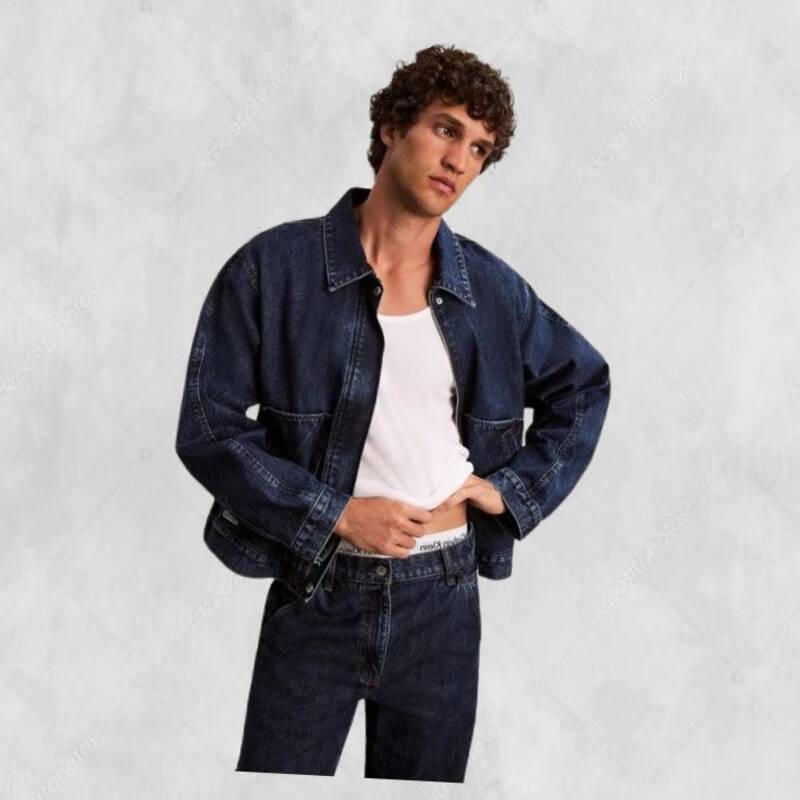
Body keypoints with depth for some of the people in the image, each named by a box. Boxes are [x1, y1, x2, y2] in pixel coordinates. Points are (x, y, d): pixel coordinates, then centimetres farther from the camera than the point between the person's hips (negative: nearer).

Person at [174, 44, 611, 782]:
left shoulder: (493, 289, 2)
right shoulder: (275, 267, -8)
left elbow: (584, 385, 16)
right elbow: (207, 426, -8)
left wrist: (514, 488, 4)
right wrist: (334, 514, -14)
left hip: (443, 597, 3)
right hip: (317, 593, -2)